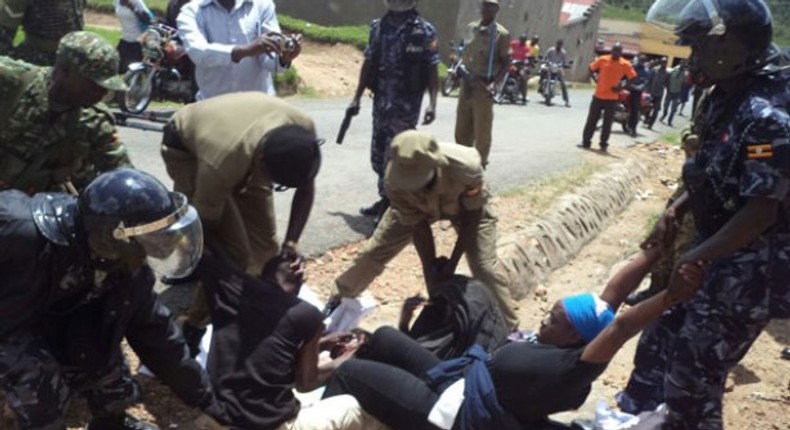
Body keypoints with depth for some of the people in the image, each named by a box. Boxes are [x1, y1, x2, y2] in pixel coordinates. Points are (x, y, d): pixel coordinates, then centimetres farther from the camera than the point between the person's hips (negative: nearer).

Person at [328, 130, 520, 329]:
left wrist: (452, 262, -25)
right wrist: (430, 268, -21)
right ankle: (340, 297, 33)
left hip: (466, 206, -2)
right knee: (374, 251, 6)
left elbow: (473, 215, -26)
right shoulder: (394, 181, -37)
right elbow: (418, 225, -22)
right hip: (420, 207, 2)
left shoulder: (466, 167, -44)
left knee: (485, 266, -14)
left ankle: (508, 329, 7)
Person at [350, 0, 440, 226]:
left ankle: (391, 203, 7)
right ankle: (386, 199, 24)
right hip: (381, 102, 5)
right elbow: (369, 64, 13)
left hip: (406, 104, -5)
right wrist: (357, 97, 12)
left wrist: (432, 103, -15)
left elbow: (432, 70, -6)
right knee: (378, 154, 10)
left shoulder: (424, 31, -6)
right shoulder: (378, 27, 8)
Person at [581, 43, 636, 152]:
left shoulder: (625, 64, -4)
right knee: (591, 120, 5)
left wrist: (622, 87, -8)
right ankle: (586, 142, 13)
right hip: (598, 96, 1)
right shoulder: (603, 59, -1)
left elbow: (633, 78, 2)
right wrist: (595, 79, 0)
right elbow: (591, 69, 12)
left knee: (607, 123, 4)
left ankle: (604, 144, 12)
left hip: (612, 98, -1)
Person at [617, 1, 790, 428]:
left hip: (751, 269, -9)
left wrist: (697, 255, -18)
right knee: (661, 338, 20)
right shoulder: (725, 98, 5)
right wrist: (676, 210, 3)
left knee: (693, 371, 2)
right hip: (719, 253, 9)